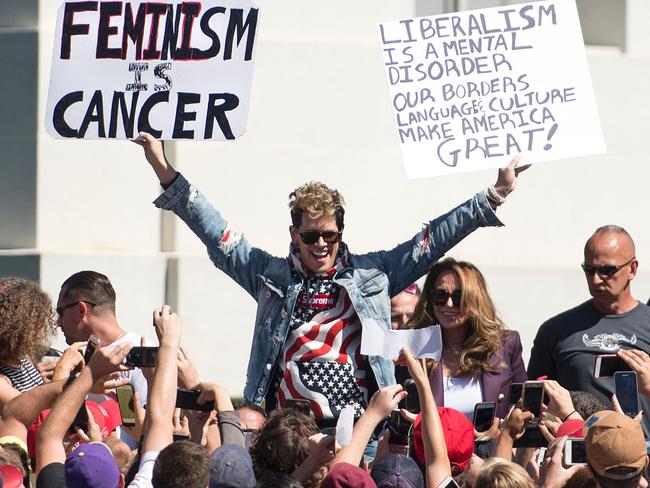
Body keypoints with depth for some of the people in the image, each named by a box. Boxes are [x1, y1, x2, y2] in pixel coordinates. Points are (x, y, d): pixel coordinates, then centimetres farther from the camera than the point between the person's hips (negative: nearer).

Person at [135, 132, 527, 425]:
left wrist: (492, 199, 12)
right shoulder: (272, 276, 14)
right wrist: (168, 178, 10)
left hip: (359, 427, 0)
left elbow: (430, 242, 15)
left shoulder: (373, 273, 14)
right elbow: (219, 236, 14)